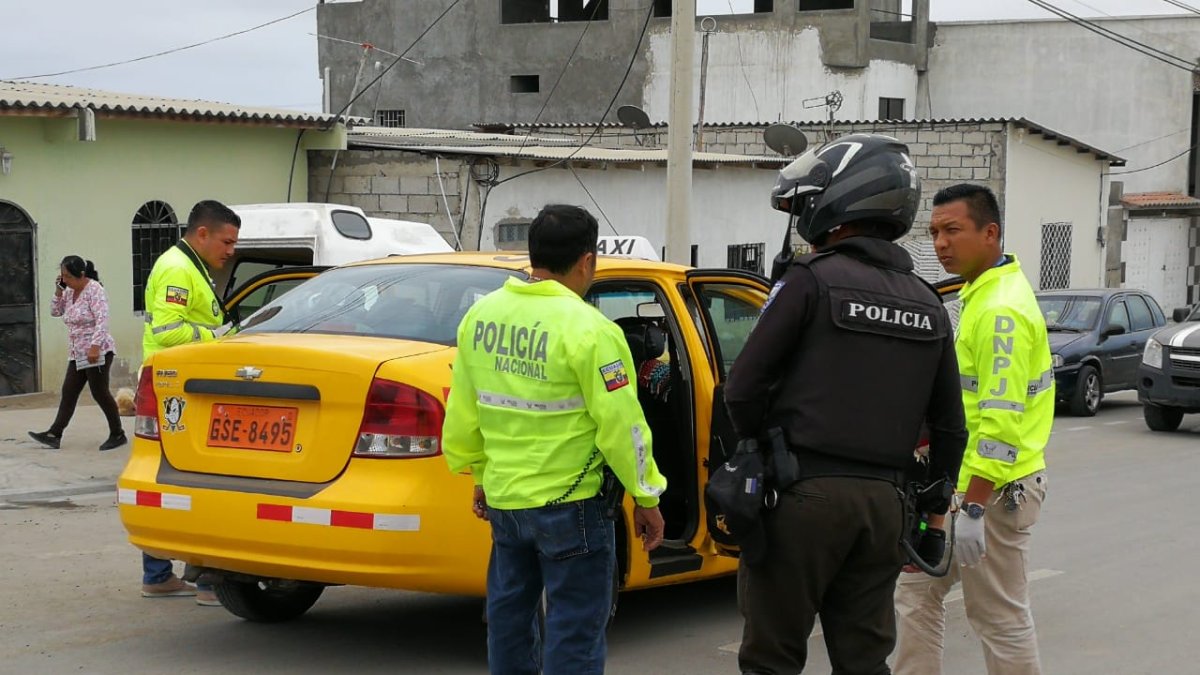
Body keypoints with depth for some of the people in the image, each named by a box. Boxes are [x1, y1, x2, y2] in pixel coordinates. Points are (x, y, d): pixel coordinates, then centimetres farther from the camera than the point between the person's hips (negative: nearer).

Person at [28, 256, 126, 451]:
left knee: (100, 393, -5)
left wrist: (95, 347, -30)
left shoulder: (94, 290, -14)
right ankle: (54, 434, 8)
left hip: (97, 352, -9)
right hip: (78, 353, 9)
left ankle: (118, 435, 5)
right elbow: (55, 312, 18)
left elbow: (102, 321, -22)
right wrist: (58, 291, 4)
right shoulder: (69, 292, 11)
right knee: (69, 392, 7)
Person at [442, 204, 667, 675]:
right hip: (569, 503, -6)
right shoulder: (588, 329, -17)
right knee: (574, 634, 1)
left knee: (509, 620, 18)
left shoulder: (481, 315, 3)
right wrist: (646, 498, -5)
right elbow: (621, 424, -16)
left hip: (502, 496, 7)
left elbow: (462, 413, 11)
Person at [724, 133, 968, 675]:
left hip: (805, 493, -6)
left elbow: (744, 386, -8)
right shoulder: (928, 305, 12)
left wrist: (760, 447, 10)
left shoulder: (812, 280, -7)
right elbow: (950, 426, 15)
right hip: (882, 501, 6)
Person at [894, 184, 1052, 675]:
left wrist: (973, 508, -28)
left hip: (993, 488, -11)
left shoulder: (1000, 309, -19)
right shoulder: (984, 294, 13)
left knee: (1000, 620, -3)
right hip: (962, 484, 11)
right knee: (917, 591, 16)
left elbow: (1002, 420, -26)